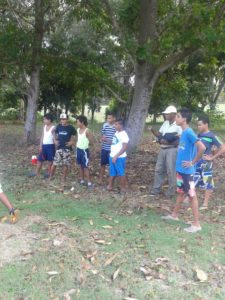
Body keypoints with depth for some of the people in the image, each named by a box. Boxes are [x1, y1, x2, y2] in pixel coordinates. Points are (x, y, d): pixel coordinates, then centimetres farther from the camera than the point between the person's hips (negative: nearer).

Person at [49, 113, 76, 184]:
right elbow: (55, 134, 19)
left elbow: (74, 136, 5)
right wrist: (55, 140, 3)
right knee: (55, 163, 3)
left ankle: (64, 179, 15)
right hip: (59, 148, 2)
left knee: (65, 164, 2)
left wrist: (72, 142, -10)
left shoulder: (71, 128, -5)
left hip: (67, 148, -2)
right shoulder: (58, 126, 5)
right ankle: (51, 176, 21)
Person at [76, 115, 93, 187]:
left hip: (84, 150, -7)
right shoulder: (78, 130, 5)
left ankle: (89, 182, 1)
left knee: (85, 167, -5)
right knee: (80, 166, 13)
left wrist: (85, 144, -5)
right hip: (78, 149, 7)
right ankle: (82, 180, 23)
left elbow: (91, 141, -13)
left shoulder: (87, 131, -16)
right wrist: (77, 144, 6)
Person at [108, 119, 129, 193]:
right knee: (112, 172, 17)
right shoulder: (116, 132, 10)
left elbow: (124, 147, -22)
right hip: (112, 156, 9)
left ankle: (123, 188, 15)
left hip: (119, 158, -8)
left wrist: (116, 156, -23)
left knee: (121, 173, 4)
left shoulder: (124, 135, -17)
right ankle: (110, 186, 27)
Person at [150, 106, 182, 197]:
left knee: (171, 171, 0)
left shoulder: (178, 125, -13)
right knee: (159, 169, 12)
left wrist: (168, 142, -23)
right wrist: (153, 130, -5)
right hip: (163, 149, 8)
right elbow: (160, 134, 13)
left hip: (172, 150, -8)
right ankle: (156, 189, 23)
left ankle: (171, 191, 14)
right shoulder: (165, 123, 11)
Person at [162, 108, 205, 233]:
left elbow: (202, 148, -30)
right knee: (181, 192, 21)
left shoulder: (189, 132, -20)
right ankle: (174, 215, 37)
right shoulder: (184, 132, 9)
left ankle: (196, 224, 8)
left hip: (187, 170, -9)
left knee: (192, 195, -1)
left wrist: (193, 162, -20)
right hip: (181, 169, 9)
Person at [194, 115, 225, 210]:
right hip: (196, 162, 6)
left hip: (205, 163, -6)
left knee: (207, 184, 6)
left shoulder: (212, 136, -11)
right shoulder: (199, 135, 8)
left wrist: (212, 157, -12)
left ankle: (205, 204, 15)